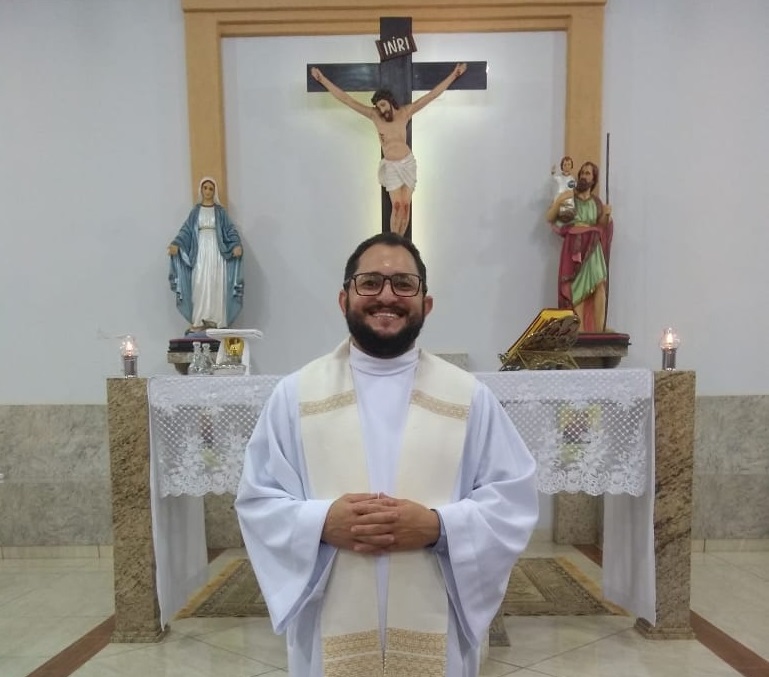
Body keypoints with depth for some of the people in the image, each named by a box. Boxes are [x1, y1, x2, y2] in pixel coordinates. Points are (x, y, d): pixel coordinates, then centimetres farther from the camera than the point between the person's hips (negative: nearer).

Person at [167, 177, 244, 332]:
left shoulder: (220, 210, 8)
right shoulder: (195, 210, 11)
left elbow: (230, 230, -1)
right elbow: (186, 230, 4)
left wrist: (237, 245, -19)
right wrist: (176, 244, -13)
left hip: (216, 250, -1)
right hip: (200, 251, 1)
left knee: (216, 284, -4)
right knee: (199, 284, -5)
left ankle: (215, 320, -1)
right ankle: (199, 321, -3)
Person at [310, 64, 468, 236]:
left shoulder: (405, 112, -6)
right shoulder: (374, 115, -8)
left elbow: (432, 95, -5)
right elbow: (346, 99, -10)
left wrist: (454, 74, -6)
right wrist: (322, 79, -12)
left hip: (408, 163, 1)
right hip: (390, 167, -1)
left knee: (406, 205, -1)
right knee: (397, 206, -10)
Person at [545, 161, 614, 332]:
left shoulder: (596, 202, 18)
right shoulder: (568, 197, 8)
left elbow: (600, 226, 19)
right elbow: (549, 218, 1)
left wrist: (606, 215, 0)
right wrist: (558, 200, -13)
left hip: (593, 248, 2)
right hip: (574, 248, -2)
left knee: (600, 284, -18)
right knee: (577, 290, -11)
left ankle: (598, 332, -19)